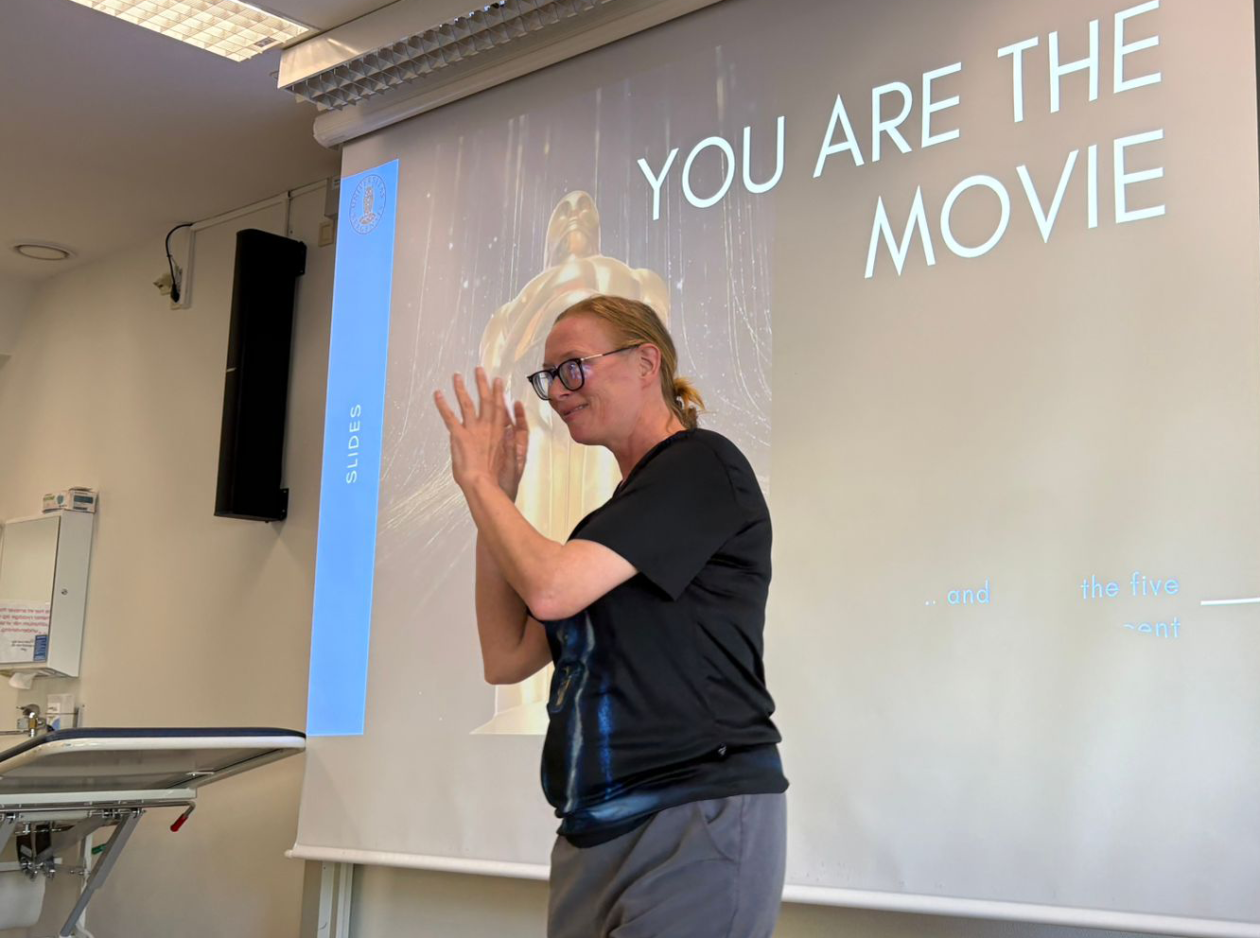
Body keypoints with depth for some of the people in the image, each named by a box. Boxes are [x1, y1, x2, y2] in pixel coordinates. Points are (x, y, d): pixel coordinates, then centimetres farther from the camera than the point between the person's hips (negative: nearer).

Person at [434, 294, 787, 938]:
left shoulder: (702, 464, -7)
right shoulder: (615, 513, 18)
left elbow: (550, 588, -18)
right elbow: (506, 659, 13)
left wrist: (478, 480, -2)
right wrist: (495, 496, 9)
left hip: (700, 815, -8)